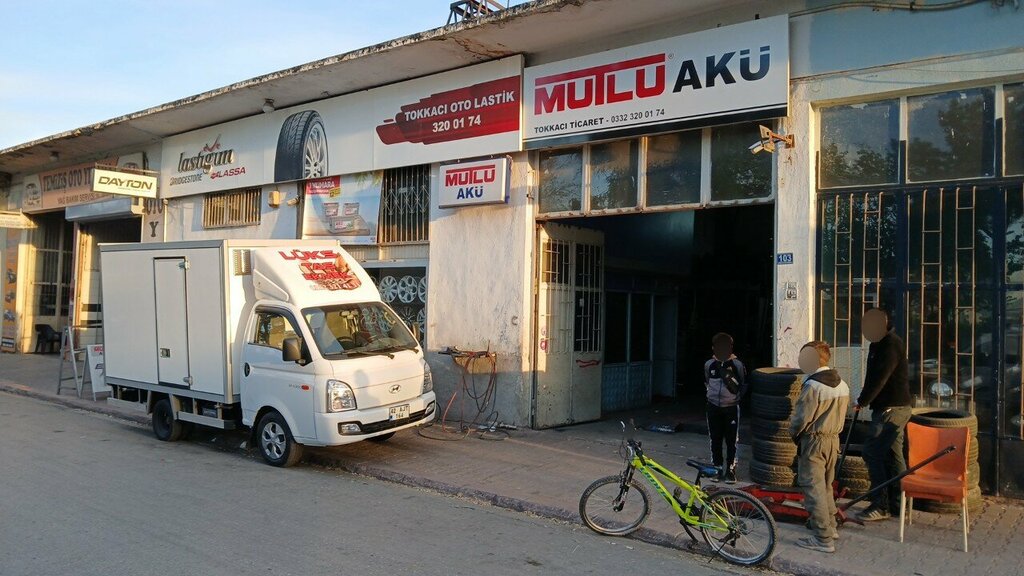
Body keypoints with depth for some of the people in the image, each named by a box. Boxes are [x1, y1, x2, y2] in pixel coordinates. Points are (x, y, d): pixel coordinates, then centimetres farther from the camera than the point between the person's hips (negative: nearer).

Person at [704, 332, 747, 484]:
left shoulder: (737, 365, -6)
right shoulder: (709, 365, 2)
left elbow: (744, 386, 3)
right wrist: (713, 393, 10)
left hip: (731, 407, -3)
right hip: (714, 407, 3)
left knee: (731, 440, 1)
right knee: (715, 440, 8)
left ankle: (730, 470, 10)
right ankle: (717, 468, 20)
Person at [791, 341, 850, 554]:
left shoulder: (812, 386, -21)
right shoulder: (842, 384, 4)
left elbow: (801, 418, -17)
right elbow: (842, 414, 10)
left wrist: (793, 432, 1)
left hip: (813, 442, -8)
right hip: (834, 439, 8)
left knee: (814, 489, -3)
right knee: (826, 486, 22)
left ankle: (823, 539, -2)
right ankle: (830, 526, 34)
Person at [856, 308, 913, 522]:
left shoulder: (891, 345, -16)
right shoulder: (880, 344, 16)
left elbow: (880, 378, -21)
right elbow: (874, 376, 20)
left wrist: (862, 401, -14)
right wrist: (865, 400, 12)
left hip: (892, 408, -10)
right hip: (893, 407, 10)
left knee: (872, 452, -10)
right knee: (893, 455, 12)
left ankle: (880, 505, -6)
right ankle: (897, 504, 18)